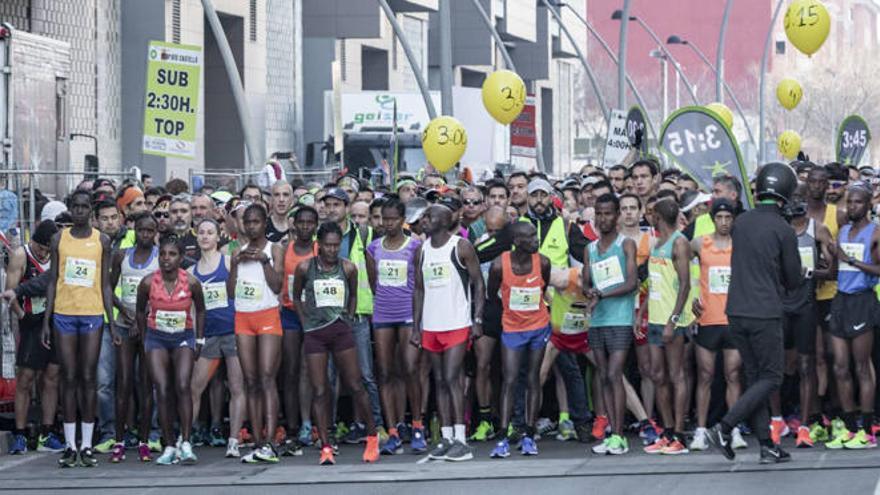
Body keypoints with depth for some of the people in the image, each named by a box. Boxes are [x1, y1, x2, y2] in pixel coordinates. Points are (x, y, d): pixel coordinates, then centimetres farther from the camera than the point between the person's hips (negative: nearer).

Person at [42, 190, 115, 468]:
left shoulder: (101, 241, 5)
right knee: (69, 378, 1)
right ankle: (70, 446, 3)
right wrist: (46, 320, 2)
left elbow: (105, 284, 7)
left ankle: (87, 445, 2)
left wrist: (111, 320, 1)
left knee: (88, 378, -1)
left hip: (93, 314, -1)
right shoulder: (59, 239, 7)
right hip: (64, 314, 1)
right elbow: (52, 281, 8)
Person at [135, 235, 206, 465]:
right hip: (156, 338, 1)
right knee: (162, 390, -9)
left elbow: (200, 310, 6)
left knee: (183, 386, -19)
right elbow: (140, 311, 6)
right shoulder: (148, 282, -11)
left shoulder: (191, 282, -12)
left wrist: (199, 340, 7)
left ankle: (186, 444, -18)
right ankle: (169, 447, -3)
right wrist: (145, 340, 9)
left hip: (183, 337, -1)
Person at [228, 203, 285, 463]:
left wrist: (264, 260, -13)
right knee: (251, 381, 3)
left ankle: (269, 443, -23)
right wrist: (236, 263, -2)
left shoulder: (274, 250, 3)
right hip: (243, 317, 5)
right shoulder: (238, 252, 15)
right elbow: (231, 291, 9)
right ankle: (257, 443, 4)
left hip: (268, 316, -5)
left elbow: (277, 286, -6)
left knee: (267, 377, -15)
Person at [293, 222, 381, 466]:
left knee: (355, 385, 1)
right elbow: (296, 297, 13)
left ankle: (372, 436, 14)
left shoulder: (348, 268, 2)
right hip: (314, 333, 0)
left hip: (341, 330, 0)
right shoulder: (305, 268, -1)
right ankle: (325, 447, 0)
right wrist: (306, 322, 5)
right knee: (319, 391, -2)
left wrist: (348, 319, 9)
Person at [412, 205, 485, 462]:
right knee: (440, 381, 7)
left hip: (457, 324, -6)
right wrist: (415, 326, 11)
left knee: (452, 378, -12)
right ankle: (446, 438, 10)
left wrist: (477, 320, -12)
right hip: (431, 327, 6)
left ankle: (460, 440, -11)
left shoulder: (461, 247, -4)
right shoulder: (422, 251, 12)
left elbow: (478, 283, -4)